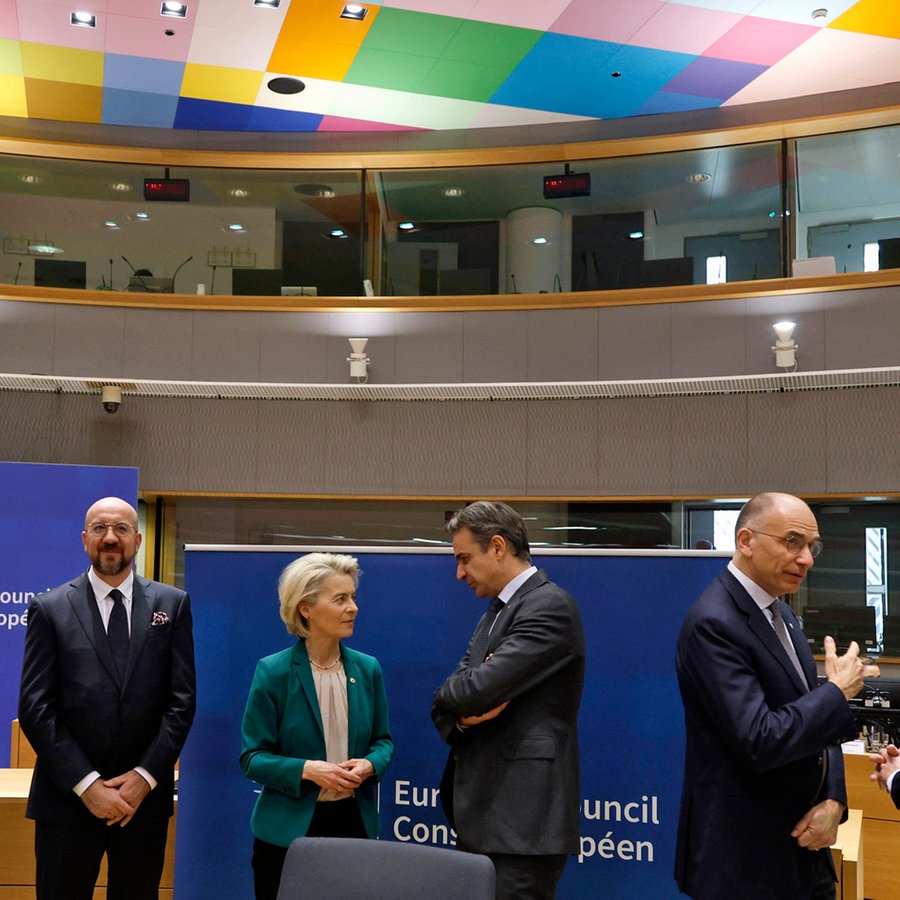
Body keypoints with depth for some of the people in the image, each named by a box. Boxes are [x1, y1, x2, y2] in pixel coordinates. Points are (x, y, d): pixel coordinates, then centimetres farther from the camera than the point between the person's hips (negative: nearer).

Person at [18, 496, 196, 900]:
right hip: (68, 799, -1)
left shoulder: (172, 604, 5)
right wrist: (86, 784, -11)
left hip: (145, 796, 1)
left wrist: (146, 776, -8)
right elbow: (34, 708, -4)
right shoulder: (50, 609, 1)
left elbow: (182, 700, 2)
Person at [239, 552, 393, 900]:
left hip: (353, 821, 3)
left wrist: (370, 765, -11)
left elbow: (383, 740, 11)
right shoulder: (273, 672, -9)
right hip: (288, 829, -3)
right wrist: (306, 769, -22)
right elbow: (252, 757, -7)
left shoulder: (368, 669, 2)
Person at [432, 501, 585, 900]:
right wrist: (464, 715, -9)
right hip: (480, 816, 9)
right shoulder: (495, 613, 18)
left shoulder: (550, 606, -12)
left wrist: (450, 695, 1)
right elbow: (447, 703, 14)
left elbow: (479, 687, -21)